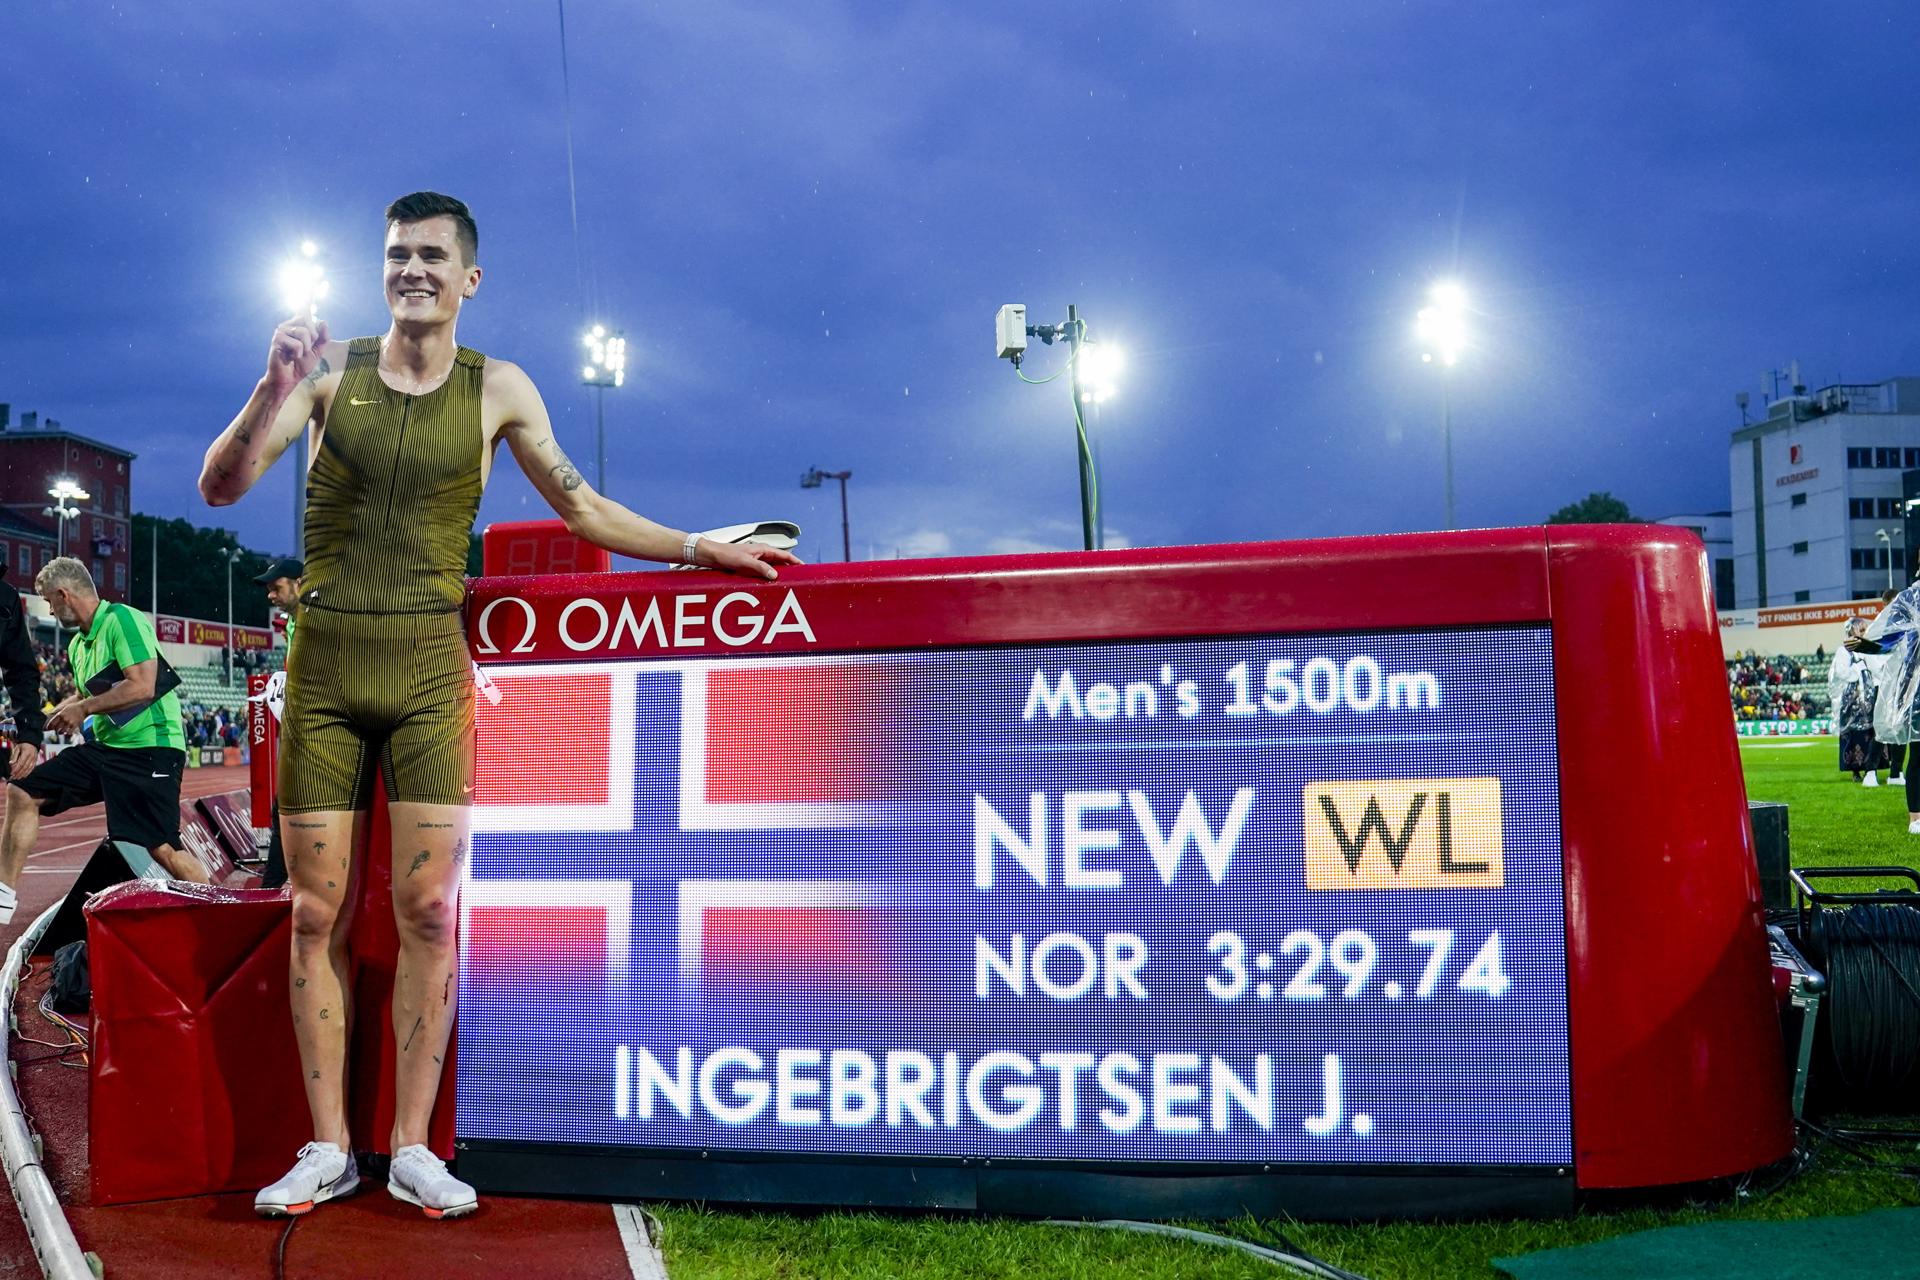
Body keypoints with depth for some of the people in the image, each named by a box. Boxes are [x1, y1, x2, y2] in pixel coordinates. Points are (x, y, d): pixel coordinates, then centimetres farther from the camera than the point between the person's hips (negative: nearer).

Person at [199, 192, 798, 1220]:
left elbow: (581, 506, 14)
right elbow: (220, 488, -4)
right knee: (317, 913, 3)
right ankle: (327, 1149, 13)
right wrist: (275, 388, -20)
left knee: (427, 908, -4)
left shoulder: (498, 389, 6)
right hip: (323, 667, 0)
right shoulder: (332, 372, 3)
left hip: (427, 670, 0)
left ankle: (413, 1149, 6)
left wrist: (698, 548, 10)